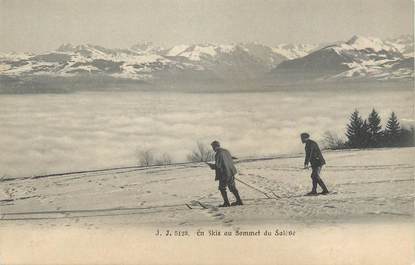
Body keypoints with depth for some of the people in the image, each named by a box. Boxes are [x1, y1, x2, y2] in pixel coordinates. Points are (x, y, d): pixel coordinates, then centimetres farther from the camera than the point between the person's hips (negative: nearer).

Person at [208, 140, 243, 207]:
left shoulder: (218, 154, -16)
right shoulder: (226, 151, 9)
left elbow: (218, 166, -19)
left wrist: (212, 166, 2)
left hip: (224, 174, -8)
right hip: (231, 172, 8)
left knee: (222, 188, 8)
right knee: (232, 187, 17)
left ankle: (226, 203, 8)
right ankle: (239, 201, 20)